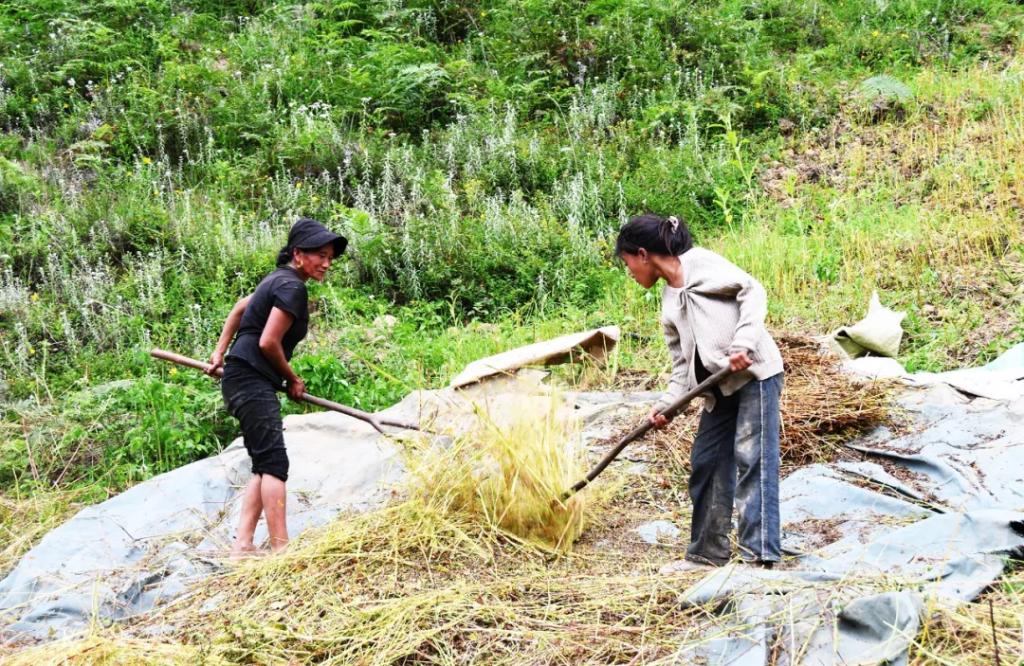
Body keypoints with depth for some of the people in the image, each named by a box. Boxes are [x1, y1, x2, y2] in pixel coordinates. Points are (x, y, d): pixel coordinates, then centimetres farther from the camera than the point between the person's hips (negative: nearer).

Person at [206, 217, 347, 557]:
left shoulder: (281, 280, 17)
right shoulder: (292, 287, -14)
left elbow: (240, 307, 28)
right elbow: (269, 342, -18)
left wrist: (220, 352, 26)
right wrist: (293, 379, -3)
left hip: (248, 381, 10)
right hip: (252, 380, -10)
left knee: (264, 465, 7)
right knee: (274, 462, -15)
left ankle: (242, 545, 3)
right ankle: (281, 548, -19)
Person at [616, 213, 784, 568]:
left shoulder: (700, 263, -3)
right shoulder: (669, 301, 20)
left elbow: (752, 290, -12)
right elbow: (683, 360, 18)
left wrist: (742, 344, -22)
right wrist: (666, 404, 5)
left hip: (755, 373, -9)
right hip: (719, 387, 9)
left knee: (752, 457, -12)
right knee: (706, 461, 10)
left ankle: (761, 552, -11)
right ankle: (708, 552, 21)